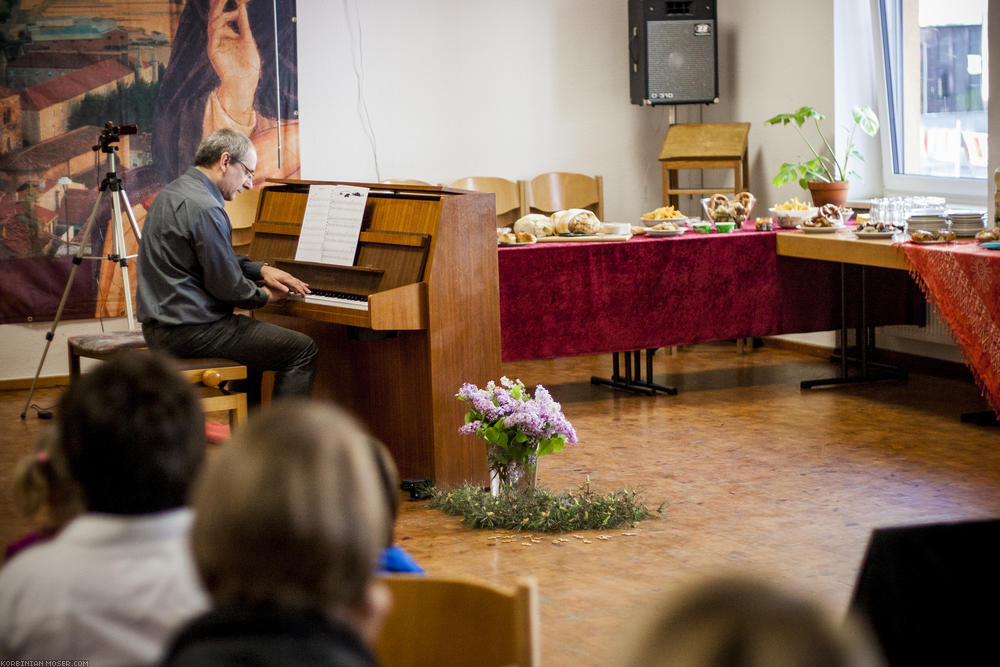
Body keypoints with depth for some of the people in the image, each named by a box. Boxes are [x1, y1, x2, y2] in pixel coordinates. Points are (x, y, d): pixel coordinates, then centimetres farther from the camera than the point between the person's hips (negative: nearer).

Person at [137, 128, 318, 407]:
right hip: (190, 330, -11)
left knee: (255, 341, 34)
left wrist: (261, 269, 14)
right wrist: (265, 295, 2)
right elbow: (227, 286, -17)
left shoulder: (174, 193, 13)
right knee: (302, 350, -5)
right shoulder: (205, 209, -19)